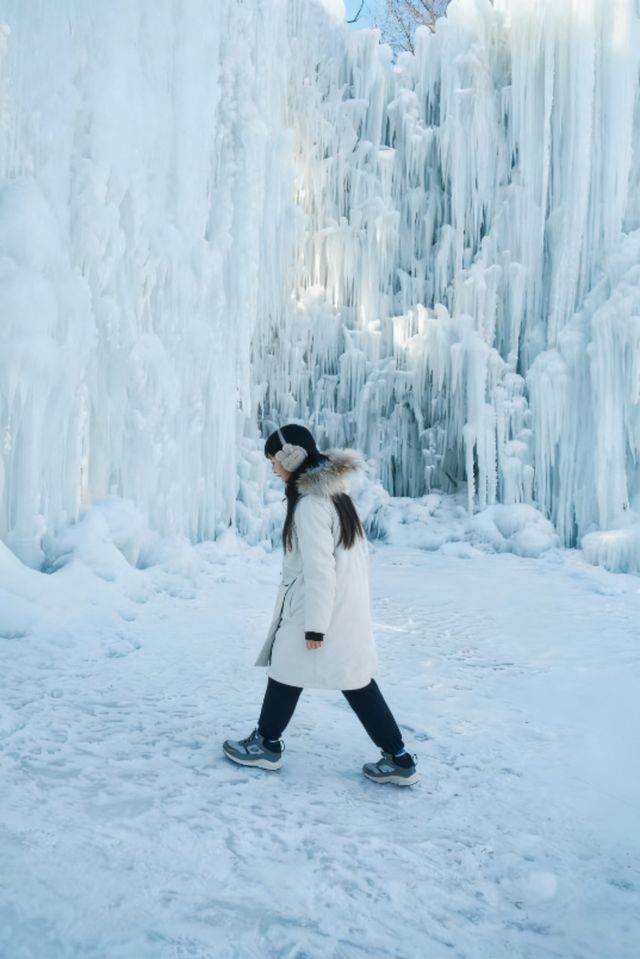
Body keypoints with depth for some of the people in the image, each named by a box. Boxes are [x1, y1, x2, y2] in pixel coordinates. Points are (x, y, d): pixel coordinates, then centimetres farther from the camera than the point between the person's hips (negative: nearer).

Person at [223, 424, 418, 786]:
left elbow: (318, 569, -21)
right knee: (356, 678, 12)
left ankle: (267, 745, 28)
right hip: (348, 606, 9)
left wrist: (314, 625, -17)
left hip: (319, 607, -9)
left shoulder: (310, 504, -19)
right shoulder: (335, 492, 9)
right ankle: (398, 758, 13)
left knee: (288, 669, 10)